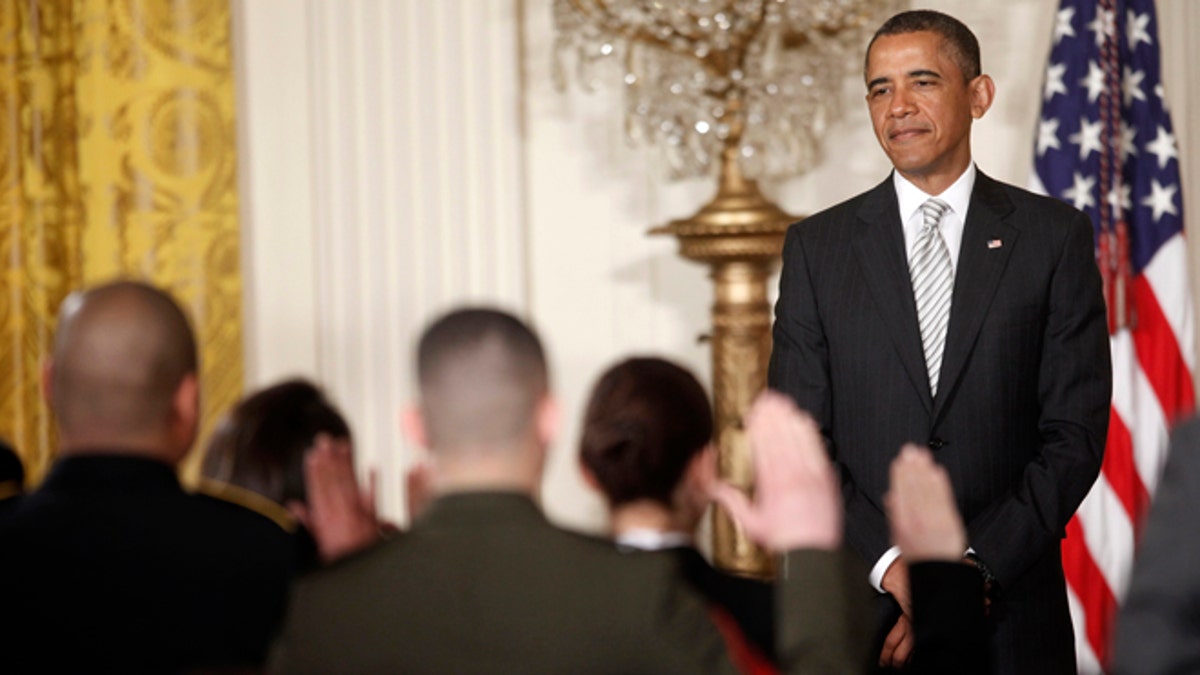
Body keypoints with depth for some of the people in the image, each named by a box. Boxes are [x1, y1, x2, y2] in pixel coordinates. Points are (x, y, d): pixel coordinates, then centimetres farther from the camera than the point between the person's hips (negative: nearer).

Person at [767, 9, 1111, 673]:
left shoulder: (1055, 236, 3)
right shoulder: (817, 246, 6)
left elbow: (1075, 433, -2)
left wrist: (973, 568, -13)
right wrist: (890, 564, -14)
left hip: (1011, 617, -1)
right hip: (855, 607, 1)